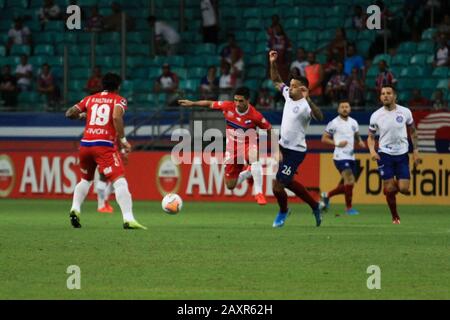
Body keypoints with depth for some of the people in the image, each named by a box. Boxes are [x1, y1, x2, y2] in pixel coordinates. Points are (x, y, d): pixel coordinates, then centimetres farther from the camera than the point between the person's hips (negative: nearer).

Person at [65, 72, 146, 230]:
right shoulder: (119, 100, 6)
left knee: (86, 180, 28)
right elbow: (116, 117, -14)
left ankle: (75, 209, 10)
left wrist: (81, 114, 35)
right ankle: (128, 219, -28)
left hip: (85, 144, 5)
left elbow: (69, 114, 15)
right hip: (105, 146, -5)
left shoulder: (90, 99, 18)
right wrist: (123, 140, -8)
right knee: (119, 181, -13)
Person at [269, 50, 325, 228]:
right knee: (288, 182, 19)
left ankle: (283, 211, 22)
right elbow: (276, 81, 19)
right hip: (283, 146, 9)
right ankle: (315, 206, 34)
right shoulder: (288, 95, 3)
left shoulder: (305, 106, -21)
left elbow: (319, 117, -41)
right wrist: (273, 63, 5)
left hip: (295, 151, -9)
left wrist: (308, 100, -53)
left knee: (277, 185, -7)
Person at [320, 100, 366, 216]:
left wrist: (360, 142, 1)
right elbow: (324, 138, -2)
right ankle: (349, 208, -8)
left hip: (351, 157, 7)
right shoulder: (333, 123, -5)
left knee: (346, 186, 8)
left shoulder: (353, 122, 12)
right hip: (340, 157, -7)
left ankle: (327, 195, 29)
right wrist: (337, 143, -17)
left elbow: (357, 136, 25)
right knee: (350, 180, -19)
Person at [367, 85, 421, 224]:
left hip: (402, 155, 1)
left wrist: (415, 151, 5)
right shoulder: (375, 116, -5)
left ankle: (397, 184, 28)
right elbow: (371, 137, 4)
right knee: (389, 189, -6)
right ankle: (395, 217, 13)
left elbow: (413, 131, 10)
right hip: (385, 155, -1)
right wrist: (372, 150, -15)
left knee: (404, 189, -8)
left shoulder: (405, 112, -4)